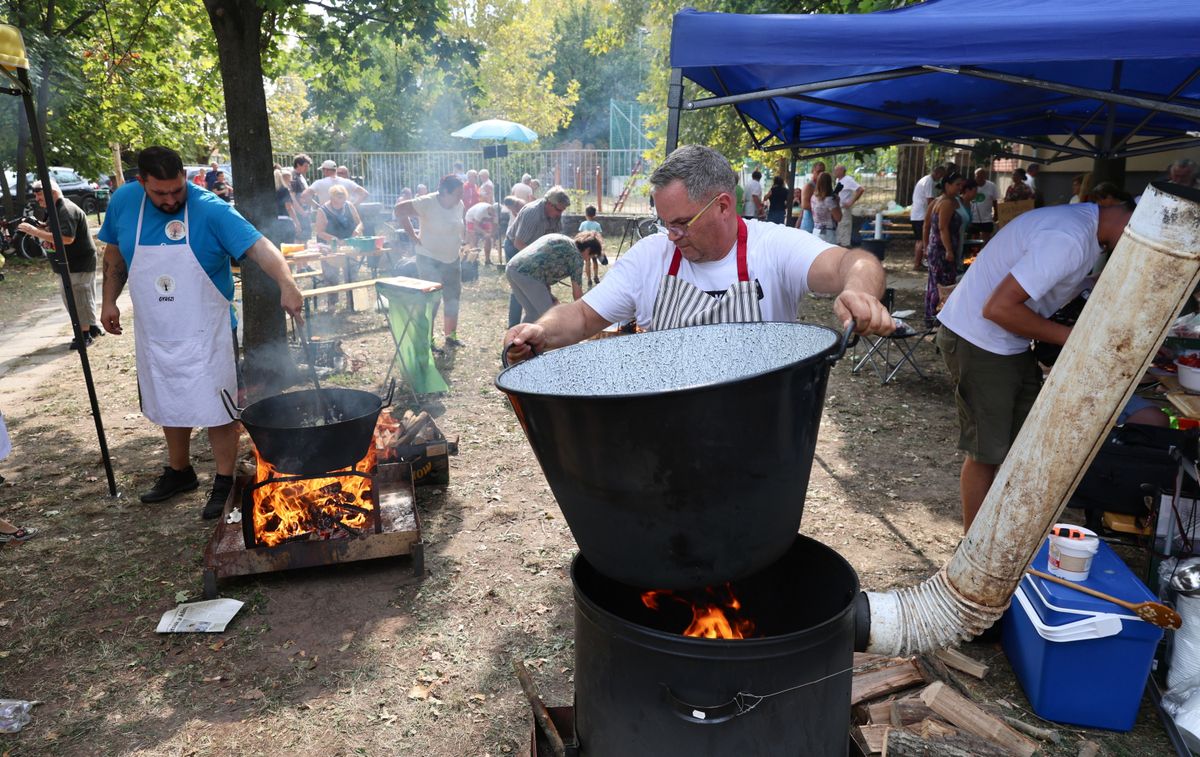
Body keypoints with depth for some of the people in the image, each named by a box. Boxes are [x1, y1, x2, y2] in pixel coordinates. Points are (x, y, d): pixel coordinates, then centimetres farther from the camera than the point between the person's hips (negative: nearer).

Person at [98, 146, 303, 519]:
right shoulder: (124, 202, -3)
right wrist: (109, 300, 11)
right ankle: (179, 471, 40)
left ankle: (224, 483, 17)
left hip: (206, 335, -5)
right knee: (170, 407, 20)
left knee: (217, 410, 2)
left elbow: (258, 245, -31)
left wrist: (286, 282, -47)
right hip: (155, 335, 5)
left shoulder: (211, 210, -19)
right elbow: (114, 253, 13)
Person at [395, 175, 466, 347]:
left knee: (453, 298, 13)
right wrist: (414, 236, -19)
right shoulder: (427, 203, -20)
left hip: (452, 259, 7)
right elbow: (400, 210, -19)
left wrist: (461, 239, 6)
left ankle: (451, 336, 27)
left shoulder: (459, 205, 0)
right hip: (430, 259, -7)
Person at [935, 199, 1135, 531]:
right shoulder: (1069, 240, -26)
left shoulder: (1086, 220, 5)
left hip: (1009, 343, 10)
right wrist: (1072, 337, -20)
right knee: (987, 452, 1)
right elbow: (998, 307, -29)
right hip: (978, 342, -10)